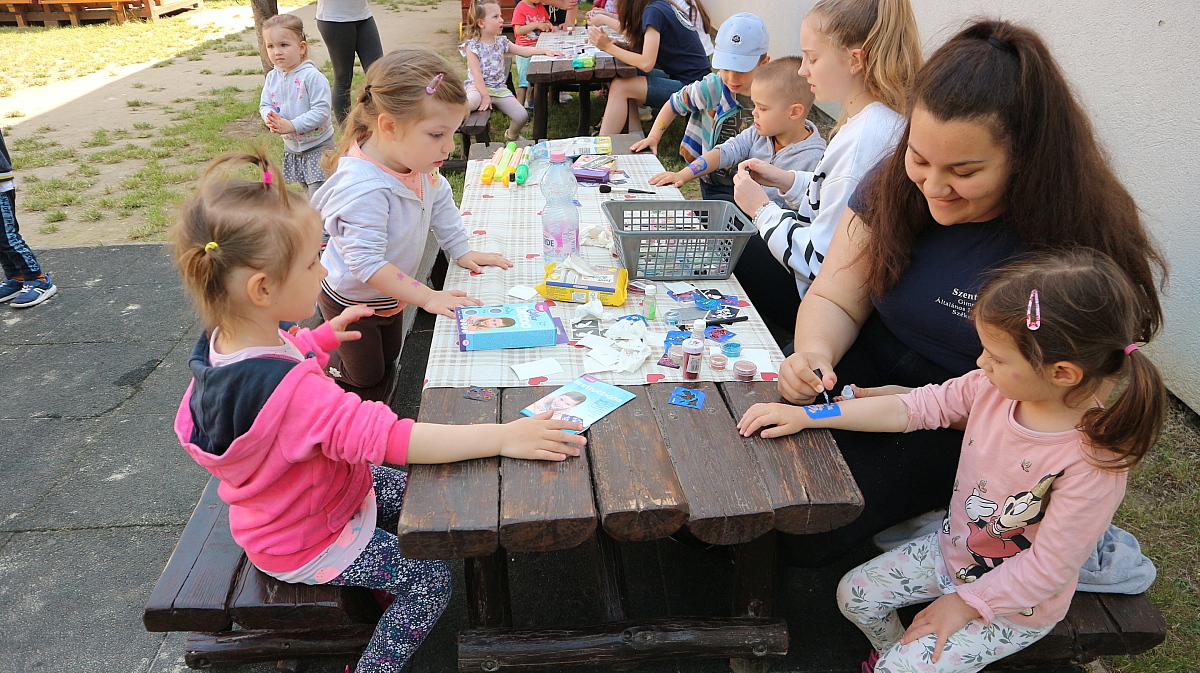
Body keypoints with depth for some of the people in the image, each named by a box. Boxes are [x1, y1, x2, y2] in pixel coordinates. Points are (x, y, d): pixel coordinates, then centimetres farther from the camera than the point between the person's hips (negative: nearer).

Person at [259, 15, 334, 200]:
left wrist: (291, 125, -27)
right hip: (291, 146, 7)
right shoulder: (272, 77, 1)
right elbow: (264, 105, 6)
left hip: (317, 145, -7)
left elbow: (321, 111, -25)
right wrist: (270, 118, -18)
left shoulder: (312, 76, -19)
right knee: (307, 191, 20)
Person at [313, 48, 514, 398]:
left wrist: (461, 251, 2)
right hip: (351, 301, -7)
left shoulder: (418, 162, -16)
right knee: (366, 376, 15)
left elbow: (440, 200, 5)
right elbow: (365, 262, -39)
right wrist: (427, 297, -38)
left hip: (390, 293, 8)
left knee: (389, 357, 28)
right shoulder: (364, 188, -42)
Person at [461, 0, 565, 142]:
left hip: (499, 88, 7)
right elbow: (476, 73, -14)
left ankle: (511, 136, 27)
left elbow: (523, 51, 11)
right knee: (471, 102, -45)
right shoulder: (472, 46, -8)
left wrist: (544, 50, 0)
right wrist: (485, 96, -21)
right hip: (478, 87, -6)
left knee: (522, 116, -3)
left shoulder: (501, 42, 9)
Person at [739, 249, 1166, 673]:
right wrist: (806, 415, -13)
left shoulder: (1094, 461, -32)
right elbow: (910, 408, -10)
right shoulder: (991, 388, -16)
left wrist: (965, 604, -17)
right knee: (855, 593, 5)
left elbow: (1048, 567, -25)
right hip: (952, 549, 6)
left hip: (1015, 604, -6)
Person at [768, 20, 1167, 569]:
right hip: (863, 371, 4)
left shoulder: (1080, 243, -21)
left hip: (964, 432, -3)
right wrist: (813, 354, -27)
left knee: (804, 533, -19)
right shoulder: (894, 188, -8)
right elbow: (834, 299, -4)